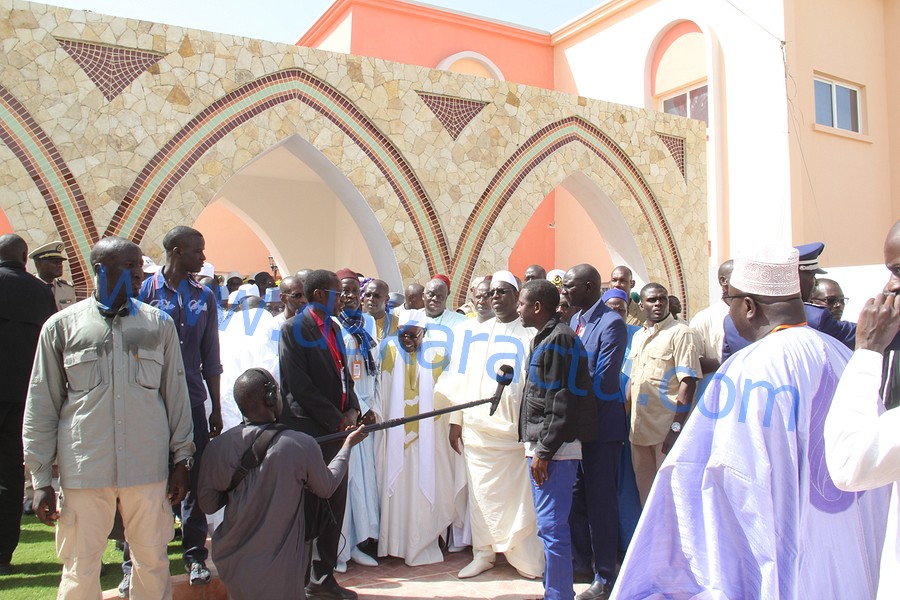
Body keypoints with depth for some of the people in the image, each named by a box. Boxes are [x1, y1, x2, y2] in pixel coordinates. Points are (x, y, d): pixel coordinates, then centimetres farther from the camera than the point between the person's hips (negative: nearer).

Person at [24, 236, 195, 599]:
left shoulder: (159, 324, 6)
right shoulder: (62, 326, 3)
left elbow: (176, 394, 10)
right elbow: (41, 406, 6)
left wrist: (182, 458, 8)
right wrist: (40, 478, 4)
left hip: (148, 468, 1)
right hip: (84, 470, -1)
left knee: (154, 563, 9)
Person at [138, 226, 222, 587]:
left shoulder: (204, 297, 10)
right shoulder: (146, 291, -2)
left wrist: (216, 408, 12)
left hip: (193, 401, 3)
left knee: (195, 479, 7)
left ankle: (195, 555, 20)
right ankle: (135, 561, 18)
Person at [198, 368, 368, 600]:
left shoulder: (217, 447, -9)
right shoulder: (302, 445, -15)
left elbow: (208, 505, 4)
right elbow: (326, 488, 5)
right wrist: (348, 445, 18)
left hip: (232, 565, 3)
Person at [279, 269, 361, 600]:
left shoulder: (334, 328, 15)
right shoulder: (294, 328, -9)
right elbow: (299, 385, -15)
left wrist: (352, 410, -1)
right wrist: (337, 419, -13)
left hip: (336, 429, 7)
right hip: (308, 430, -7)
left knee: (335, 505, 11)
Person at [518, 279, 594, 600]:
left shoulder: (560, 339, -13)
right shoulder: (543, 338, 18)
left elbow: (564, 402, -19)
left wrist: (544, 450, -19)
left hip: (554, 451, -10)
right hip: (541, 447, 10)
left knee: (552, 526, -6)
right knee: (549, 526, 17)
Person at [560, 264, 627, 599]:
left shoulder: (611, 324, -15)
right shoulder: (574, 320, 10)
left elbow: (603, 381, -20)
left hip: (601, 424, -7)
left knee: (599, 500, 3)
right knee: (575, 496, 16)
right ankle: (582, 563, 33)